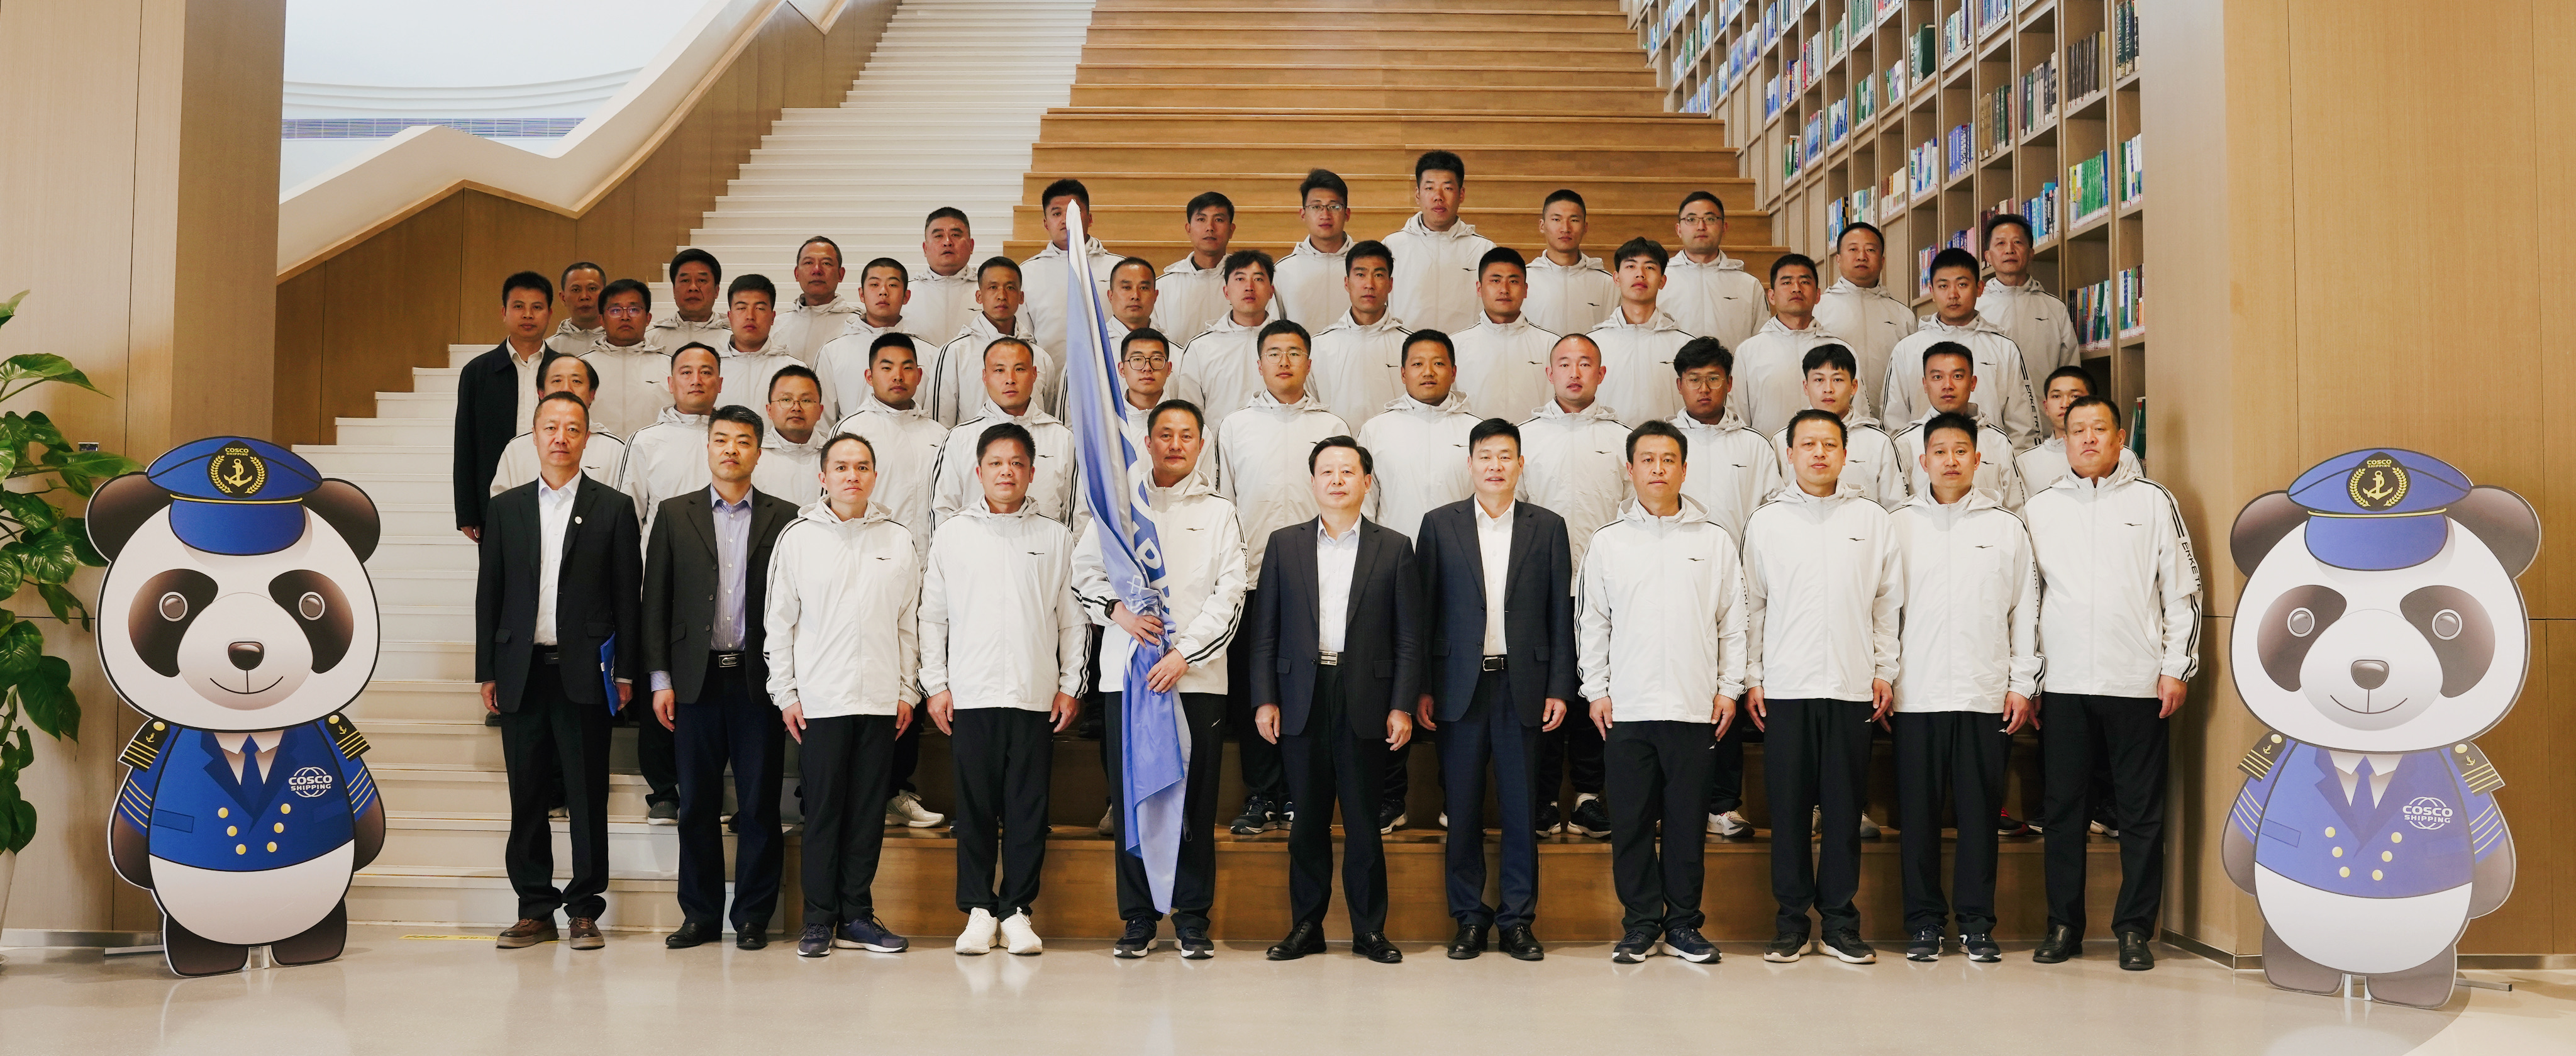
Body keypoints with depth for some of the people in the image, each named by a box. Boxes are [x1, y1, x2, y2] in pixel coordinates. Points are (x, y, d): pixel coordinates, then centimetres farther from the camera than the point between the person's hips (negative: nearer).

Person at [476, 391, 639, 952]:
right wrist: (486, 671, 5)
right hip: (521, 672, 3)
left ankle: (583, 911, 9)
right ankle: (535, 910, 15)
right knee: (527, 796, 6)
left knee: (588, 796, 1)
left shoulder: (613, 508, 4)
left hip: (584, 672, -2)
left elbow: (628, 595, 2)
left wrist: (626, 670, -3)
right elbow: (489, 593, 10)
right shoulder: (507, 508, 11)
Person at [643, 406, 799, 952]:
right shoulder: (674, 515, 9)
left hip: (759, 678, -1)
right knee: (697, 804, 6)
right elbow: (656, 600, 7)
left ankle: (753, 915, 12)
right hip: (697, 677, 1)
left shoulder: (784, 518, 5)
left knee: (760, 804, 2)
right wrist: (661, 678, 0)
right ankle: (700, 914, 15)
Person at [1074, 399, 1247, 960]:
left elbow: (1229, 595, 1)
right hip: (1126, 676, 1)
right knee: (1130, 798, 2)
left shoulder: (1220, 514, 9)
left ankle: (1192, 916, 9)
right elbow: (1083, 568, 12)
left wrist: (1184, 653, -10)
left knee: (1195, 800, 0)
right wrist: (1117, 609, -8)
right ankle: (1137, 916, 11)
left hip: (1196, 677, -1)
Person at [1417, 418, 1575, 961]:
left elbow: (1561, 614, 6)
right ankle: (1469, 917, 15)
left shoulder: (1548, 527, 6)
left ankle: (1518, 919, 14)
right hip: (1460, 686, 0)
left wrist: (1559, 688, 0)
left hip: (1522, 686, 0)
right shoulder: (1439, 524, 5)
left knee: (1521, 809, 3)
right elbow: (1424, 611, 4)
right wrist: (1421, 689, -1)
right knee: (1462, 809, 4)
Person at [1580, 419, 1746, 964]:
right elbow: (1593, 622, 8)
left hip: (1694, 708, 0)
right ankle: (1641, 924, 13)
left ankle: (1683, 924, 15)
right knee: (1632, 822, 3)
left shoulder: (1715, 540, 7)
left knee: (1687, 821, 4)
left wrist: (1729, 688, 3)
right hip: (1625, 709, 0)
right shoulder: (1609, 541, 7)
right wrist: (1596, 690, 2)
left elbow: (1733, 622, 8)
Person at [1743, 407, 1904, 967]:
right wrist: (1751, 677, 2)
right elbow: (1752, 605, 6)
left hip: (1852, 687, 0)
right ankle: (1792, 919, 10)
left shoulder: (1871, 518, 8)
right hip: (1785, 688, 0)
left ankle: (1840, 920, 12)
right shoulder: (1766, 522, 6)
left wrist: (1884, 670, 4)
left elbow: (1889, 601, 9)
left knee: (1845, 807, 3)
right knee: (1788, 806, 2)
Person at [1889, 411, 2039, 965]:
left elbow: (2025, 610, 8)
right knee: (1918, 814, 2)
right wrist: (1881, 677, 0)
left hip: (1986, 695, 0)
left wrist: (2022, 685, 2)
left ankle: (1976, 923, 11)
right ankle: (1924, 922, 11)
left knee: (1979, 813, 3)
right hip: (1916, 696, 0)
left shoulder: (2006, 527, 8)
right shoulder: (1898, 526, 7)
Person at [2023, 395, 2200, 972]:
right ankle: (2063, 926, 14)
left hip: (2139, 683, -1)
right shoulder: (2039, 509, 10)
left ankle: (2135, 929, 11)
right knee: (2063, 809, 5)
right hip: (2063, 684, 2)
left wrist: (2176, 667, -2)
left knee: (2142, 813, 2)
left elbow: (2183, 588, 4)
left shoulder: (2154, 500, 5)